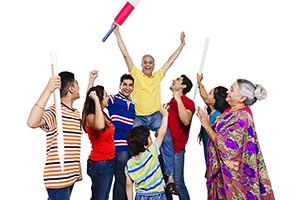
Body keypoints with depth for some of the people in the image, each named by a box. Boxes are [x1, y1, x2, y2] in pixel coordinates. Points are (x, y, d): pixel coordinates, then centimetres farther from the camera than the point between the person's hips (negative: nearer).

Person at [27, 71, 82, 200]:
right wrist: (48, 90, -36)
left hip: (71, 176, 9)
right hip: (58, 178, -8)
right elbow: (32, 123, -34)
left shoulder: (76, 113, 14)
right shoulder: (55, 111, -14)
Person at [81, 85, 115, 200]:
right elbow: (99, 126, -43)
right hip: (99, 163, -9)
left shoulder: (103, 115, 4)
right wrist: (96, 100, -37)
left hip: (110, 161, 9)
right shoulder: (90, 117, -22)